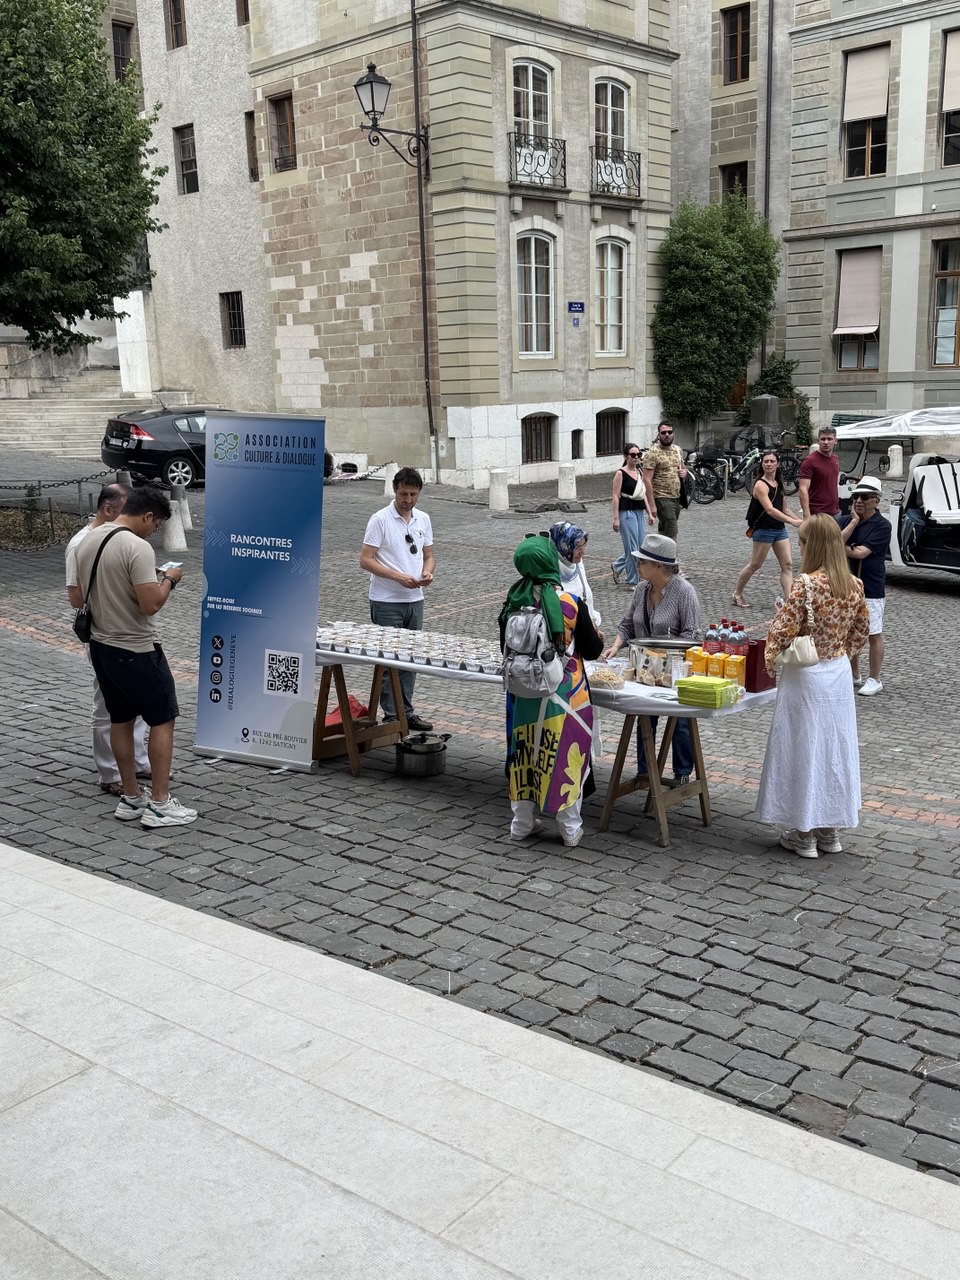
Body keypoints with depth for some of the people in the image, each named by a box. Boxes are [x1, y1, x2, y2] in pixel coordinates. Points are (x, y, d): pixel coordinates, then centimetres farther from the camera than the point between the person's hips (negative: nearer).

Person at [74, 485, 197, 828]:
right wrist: (169, 579, -6)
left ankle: (131, 799, 23)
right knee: (163, 720, 2)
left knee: (121, 720, 16)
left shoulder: (88, 541, 6)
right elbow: (151, 604, -25)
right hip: (134, 651, -9)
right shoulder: (137, 547, -21)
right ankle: (159, 805, 3)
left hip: (101, 646, 9)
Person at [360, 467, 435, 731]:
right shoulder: (380, 520, -10)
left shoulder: (423, 520, 9)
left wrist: (427, 573, -6)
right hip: (386, 601, -6)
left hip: (415, 600, 6)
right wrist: (398, 576, -22)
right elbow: (365, 560, -13)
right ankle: (391, 715, 7)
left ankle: (407, 712, 22)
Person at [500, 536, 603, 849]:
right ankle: (570, 829, 16)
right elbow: (592, 650, -6)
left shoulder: (513, 603, -6)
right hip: (564, 694, -3)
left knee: (524, 752, 15)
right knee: (565, 754, 8)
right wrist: (597, 638, 16)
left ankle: (522, 823, 25)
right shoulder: (570, 604, -15)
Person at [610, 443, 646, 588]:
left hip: (640, 511, 7)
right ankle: (633, 581, 5)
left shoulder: (639, 472, 12)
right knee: (632, 547, -5)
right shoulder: (620, 473, -8)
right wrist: (616, 518, -16)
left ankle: (617, 566, 30)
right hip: (627, 512, -7)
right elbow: (616, 496, -11)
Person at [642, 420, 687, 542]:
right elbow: (647, 480, -16)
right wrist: (651, 504, -21)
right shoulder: (653, 453, -11)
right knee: (671, 533, -14)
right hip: (662, 499, -7)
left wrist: (684, 472, 1)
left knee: (664, 531, 13)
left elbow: (683, 468, 28)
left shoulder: (677, 450, 12)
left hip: (676, 498, 7)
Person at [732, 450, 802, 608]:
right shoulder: (761, 485, -15)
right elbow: (770, 509, -27)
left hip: (780, 529, 7)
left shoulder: (779, 483, 11)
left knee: (787, 565, -2)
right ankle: (737, 594, 23)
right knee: (754, 565, 4)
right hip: (764, 530, -7)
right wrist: (792, 521, -35)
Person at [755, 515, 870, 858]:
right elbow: (861, 630, 12)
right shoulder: (854, 585, 0)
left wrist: (767, 663, -4)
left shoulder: (807, 585, -20)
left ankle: (804, 834, 13)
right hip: (839, 674, 6)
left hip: (806, 678, -6)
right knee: (834, 747, 14)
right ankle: (830, 831, 25)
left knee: (804, 749, 5)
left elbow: (782, 631, -19)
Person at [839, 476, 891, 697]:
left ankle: (874, 680, 13)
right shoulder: (846, 520, 6)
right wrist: (854, 521, -14)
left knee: (873, 635, 3)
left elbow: (861, 553, -19)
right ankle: (854, 676, 26)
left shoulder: (882, 525, -11)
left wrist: (843, 548, -5)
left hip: (871, 589, -6)